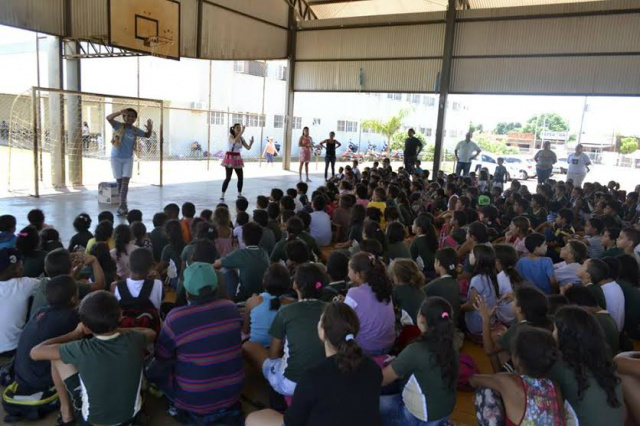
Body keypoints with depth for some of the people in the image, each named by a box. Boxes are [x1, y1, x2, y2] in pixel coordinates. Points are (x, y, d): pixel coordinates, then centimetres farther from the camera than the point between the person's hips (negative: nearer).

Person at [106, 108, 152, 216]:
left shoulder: (135, 130, 0)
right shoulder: (118, 125, -9)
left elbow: (147, 135, 12)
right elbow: (108, 118, -25)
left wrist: (150, 129, -11)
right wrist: (120, 112, -40)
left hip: (128, 159, 2)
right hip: (116, 158, -2)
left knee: (125, 182, -8)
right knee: (119, 182, 6)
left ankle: (122, 206, -9)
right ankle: (123, 206, 16)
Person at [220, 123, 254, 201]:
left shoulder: (241, 138, 7)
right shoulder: (231, 136, -10)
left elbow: (248, 148, 5)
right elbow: (234, 141, -35)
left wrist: (251, 142, -16)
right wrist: (242, 132, -36)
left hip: (237, 159, 6)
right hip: (230, 158, -6)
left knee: (241, 177, 7)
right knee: (228, 178, -9)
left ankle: (239, 194, 23)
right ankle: (222, 195, 0)